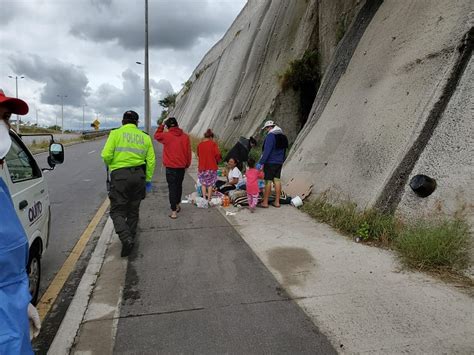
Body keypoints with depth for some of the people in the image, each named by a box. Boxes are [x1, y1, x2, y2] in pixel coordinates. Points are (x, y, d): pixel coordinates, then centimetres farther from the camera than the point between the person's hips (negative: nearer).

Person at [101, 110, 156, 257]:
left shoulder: (115, 133, -1)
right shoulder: (145, 137, 8)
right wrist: (148, 180, 13)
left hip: (119, 175, -3)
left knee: (117, 211, 4)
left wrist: (111, 165, 12)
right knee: (133, 211, 18)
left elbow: (106, 155, -10)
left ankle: (126, 238, -16)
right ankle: (131, 238, 28)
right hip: (139, 176, 4)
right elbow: (151, 161, 4)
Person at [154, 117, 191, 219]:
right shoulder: (185, 136, -2)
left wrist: (162, 125, 19)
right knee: (179, 185, 20)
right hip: (182, 166, 3)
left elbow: (156, 135, 14)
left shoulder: (166, 136, -8)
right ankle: (177, 205, 37)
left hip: (170, 166, -3)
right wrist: (187, 165, 14)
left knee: (172, 187, 0)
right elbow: (188, 152, 3)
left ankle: (174, 212, -2)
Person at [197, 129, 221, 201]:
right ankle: (209, 198, 9)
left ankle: (204, 197, 13)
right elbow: (217, 154, -10)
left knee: (203, 183, 16)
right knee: (210, 184, 8)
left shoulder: (200, 144, 2)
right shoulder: (213, 144, -8)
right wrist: (217, 160, 9)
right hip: (211, 166, -3)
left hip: (202, 167, 3)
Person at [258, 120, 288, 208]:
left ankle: (265, 202, 1)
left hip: (270, 162, -8)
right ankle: (277, 202, 13)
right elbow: (284, 150, 19)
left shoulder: (270, 136, -14)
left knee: (268, 181, -3)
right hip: (279, 163, 8)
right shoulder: (283, 136, 13)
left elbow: (266, 151, -21)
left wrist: (260, 162, -21)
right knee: (277, 180, 10)